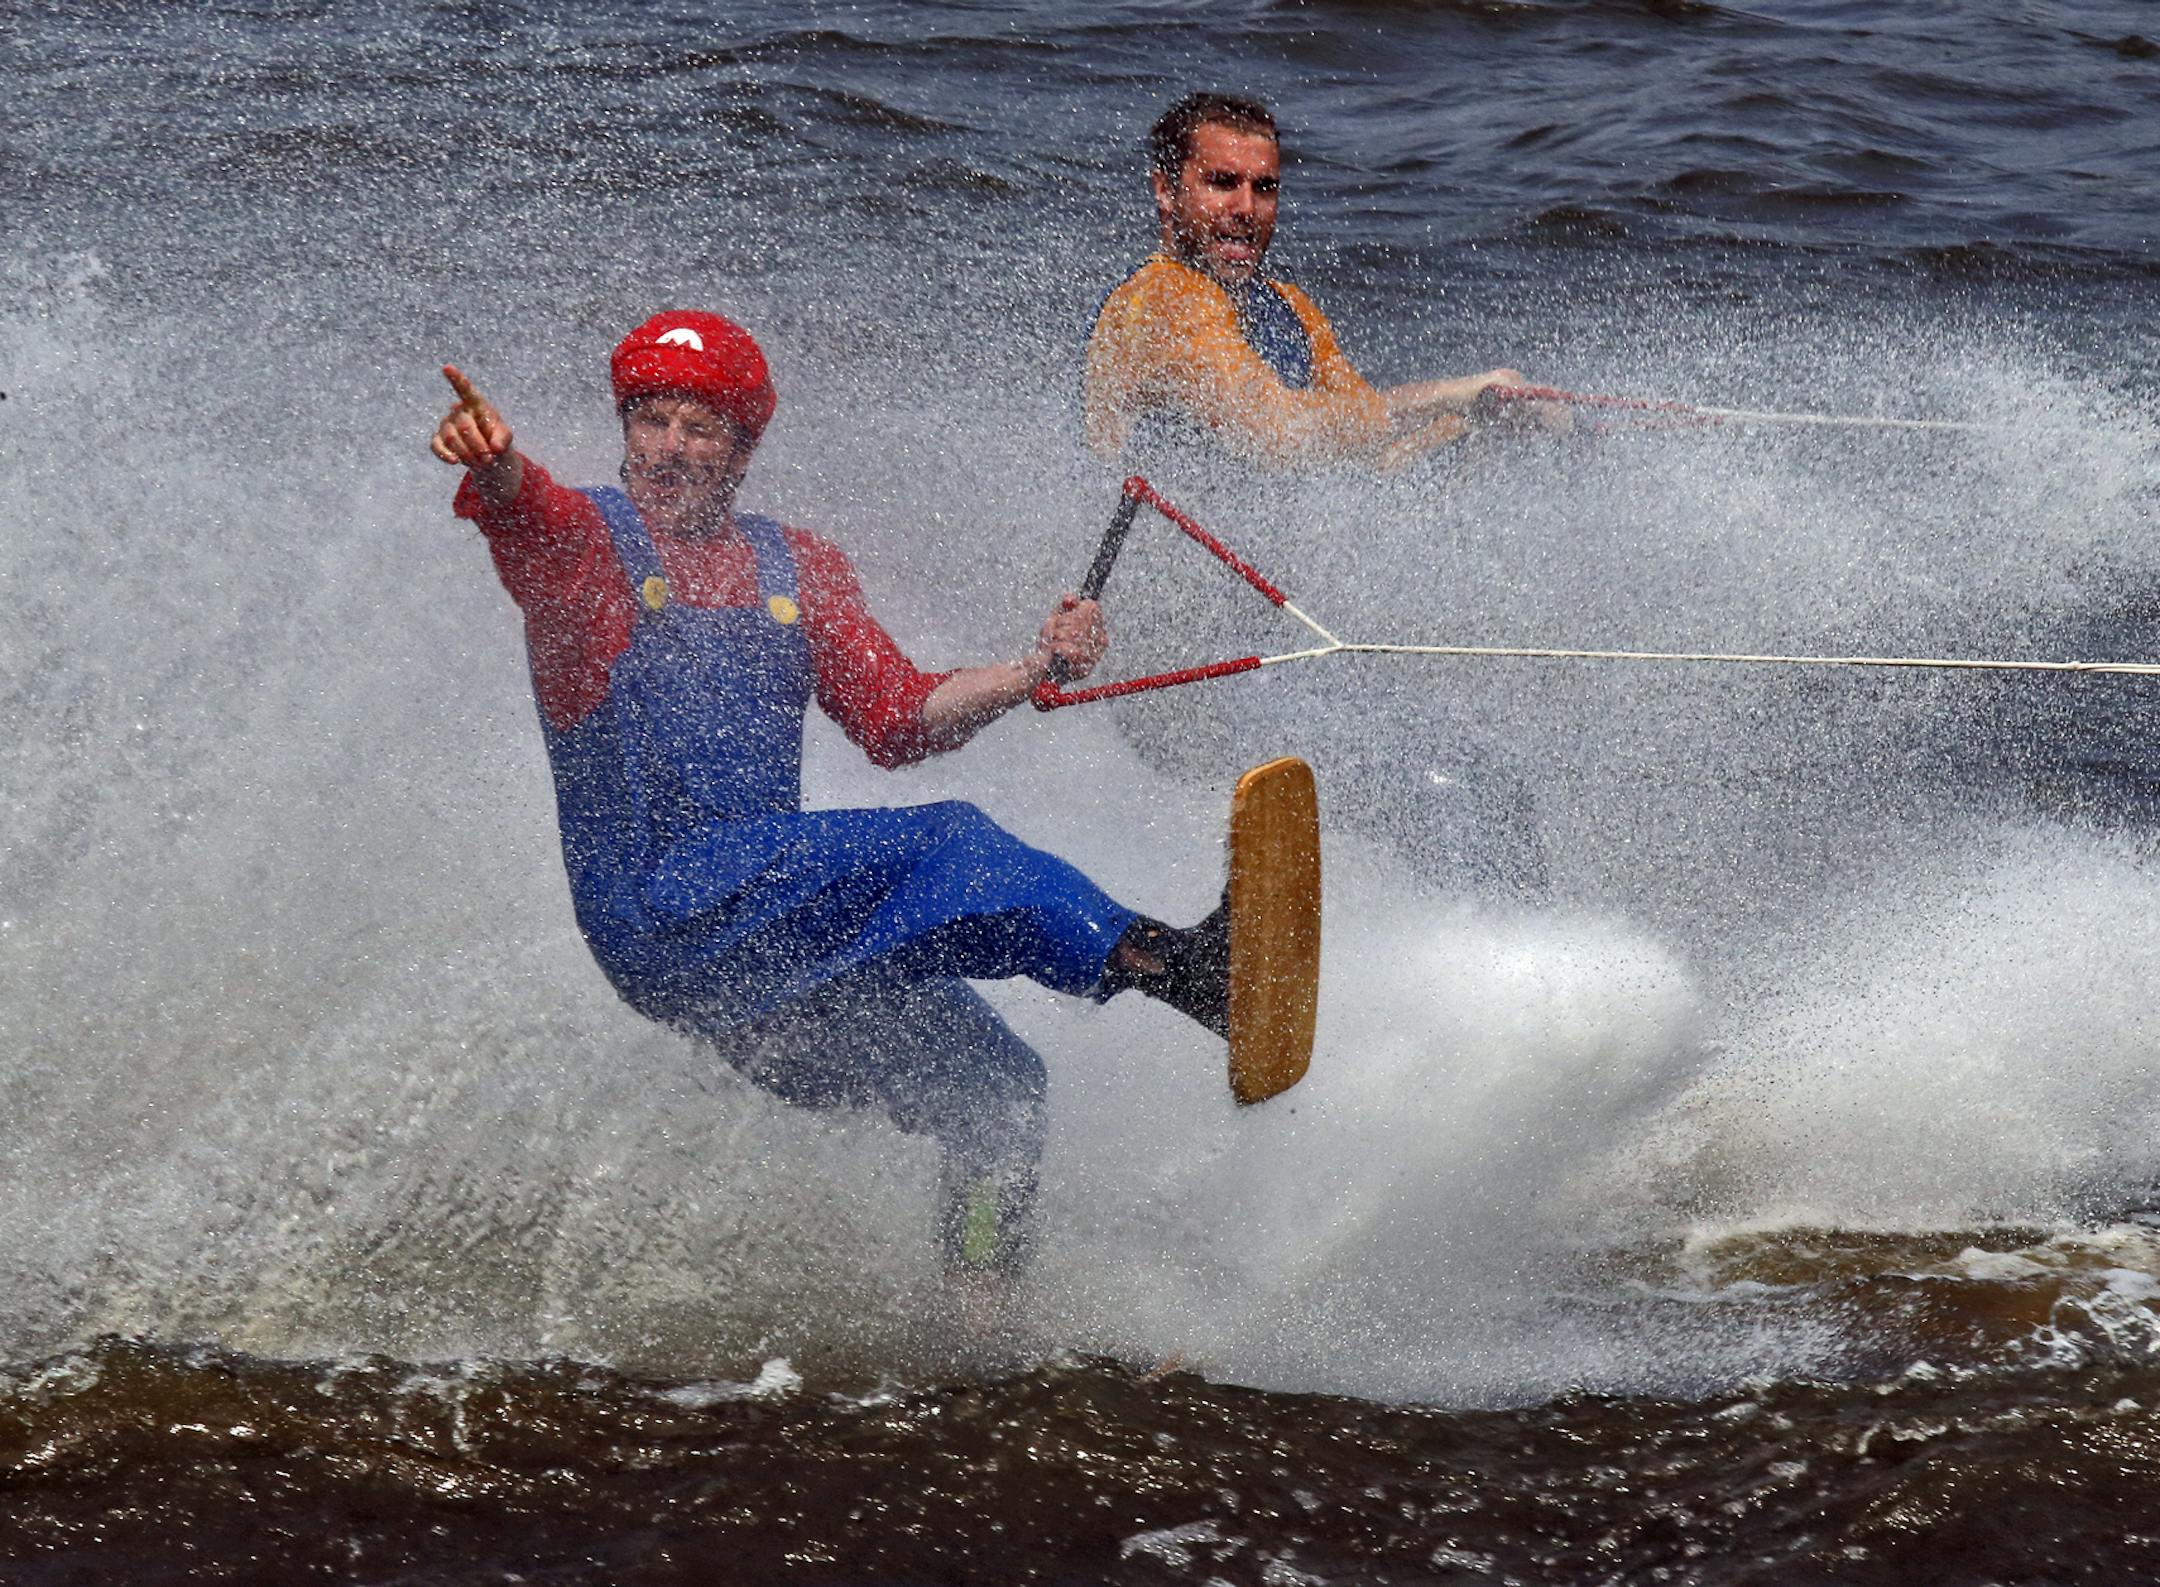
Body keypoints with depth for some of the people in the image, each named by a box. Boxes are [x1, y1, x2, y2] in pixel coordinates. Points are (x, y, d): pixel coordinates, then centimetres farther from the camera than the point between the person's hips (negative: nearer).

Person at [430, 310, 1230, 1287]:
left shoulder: (797, 570, 19)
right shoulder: (585, 541, 2)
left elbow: (894, 721, 14)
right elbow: (524, 515, -23)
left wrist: (1035, 670, -1)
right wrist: (494, 463, -47)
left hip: (780, 931, 7)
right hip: (656, 905, -7)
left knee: (992, 1086, 0)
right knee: (947, 844, -25)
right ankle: (1174, 968, -38)